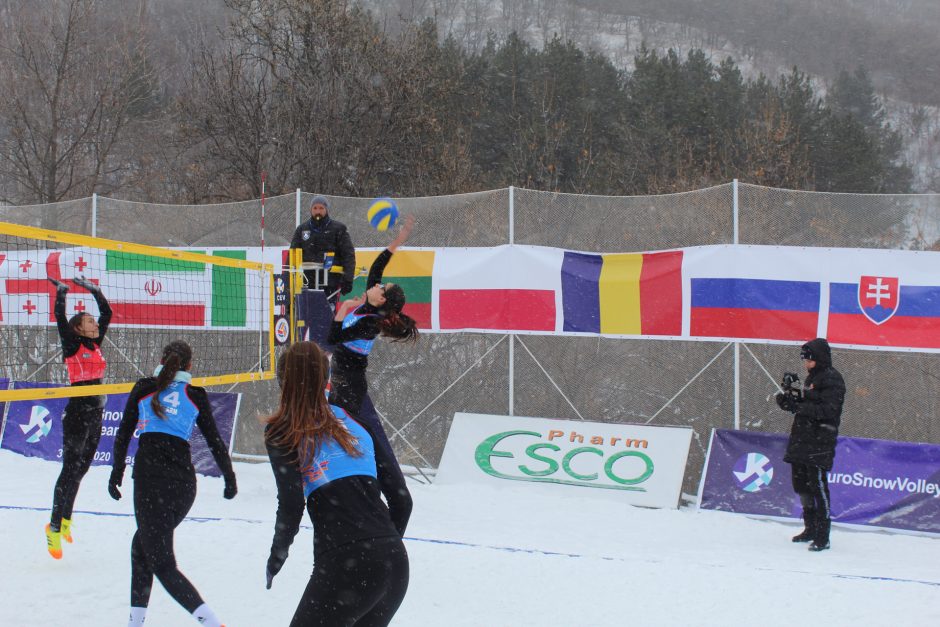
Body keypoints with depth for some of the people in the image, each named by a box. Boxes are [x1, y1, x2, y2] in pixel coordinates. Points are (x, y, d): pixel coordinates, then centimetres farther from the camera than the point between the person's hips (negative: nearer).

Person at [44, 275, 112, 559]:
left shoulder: (95, 344, 11)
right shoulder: (73, 345, -7)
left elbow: (106, 313, 16)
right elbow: (60, 318, -21)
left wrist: (94, 290, 14)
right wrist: (61, 292, -14)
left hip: (95, 415, 7)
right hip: (77, 415, -7)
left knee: (80, 469, 13)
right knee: (70, 469, -7)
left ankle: (65, 520, 24)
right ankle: (55, 527, -2)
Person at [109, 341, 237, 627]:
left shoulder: (144, 388, 7)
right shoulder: (196, 396, 10)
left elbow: (123, 434, 6)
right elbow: (214, 441, 12)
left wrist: (116, 474, 14)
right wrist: (230, 479, 23)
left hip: (150, 477, -4)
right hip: (185, 482, 4)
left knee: (161, 562, -3)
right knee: (143, 542, 26)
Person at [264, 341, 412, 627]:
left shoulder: (281, 431, 4)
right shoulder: (355, 421, 17)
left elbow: (291, 506, -7)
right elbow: (402, 500, 15)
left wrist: (277, 556, 8)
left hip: (344, 565, -5)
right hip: (396, 563, 5)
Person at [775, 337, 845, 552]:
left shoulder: (832, 379, -9)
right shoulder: (812, 378, 20)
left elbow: (828, 410, -20)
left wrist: (798, 405, -25)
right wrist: (788, 400, 4)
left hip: (820, 441, -10)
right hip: (803, 439, 10)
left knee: (818, 485, -12)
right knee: (801, 485, 14)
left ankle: (823, 536, -11)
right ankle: (811, 529, 26)